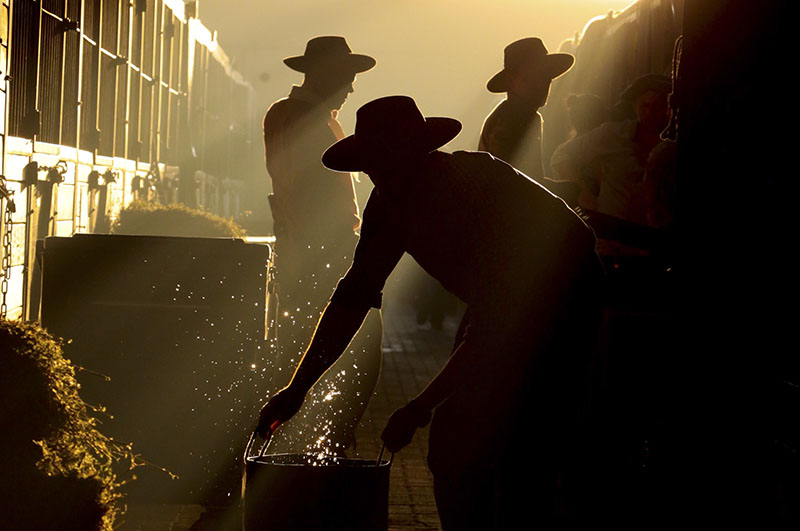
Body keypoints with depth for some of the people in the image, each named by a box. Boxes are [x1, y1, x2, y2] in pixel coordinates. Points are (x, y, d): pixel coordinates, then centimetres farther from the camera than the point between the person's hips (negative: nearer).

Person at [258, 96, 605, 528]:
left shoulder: (472, 186, -32)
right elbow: (353, 297, 1)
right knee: (455, 446, -1)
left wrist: (419, 409, -33)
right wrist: (297, 388, -1)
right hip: (501, 306, 7)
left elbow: (493, 324, -33)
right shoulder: (390, 203, -9)